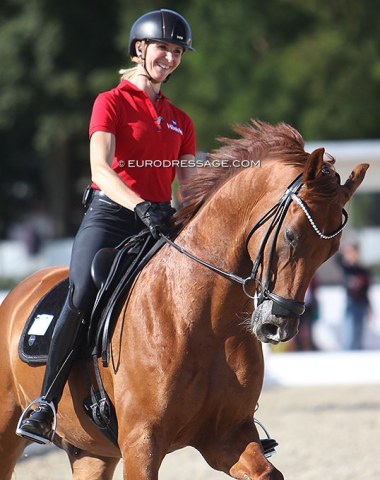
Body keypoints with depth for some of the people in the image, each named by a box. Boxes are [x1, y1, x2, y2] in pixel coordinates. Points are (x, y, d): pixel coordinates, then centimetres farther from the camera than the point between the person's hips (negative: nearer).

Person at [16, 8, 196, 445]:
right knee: (81, 301, -28)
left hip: (160, 220, 5)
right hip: (109, 213, -5)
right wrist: (140, 206, -31)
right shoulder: (112, 103, 2)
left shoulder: (180, 121, 20)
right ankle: (45, 402, -21)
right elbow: (100, 168, -15)